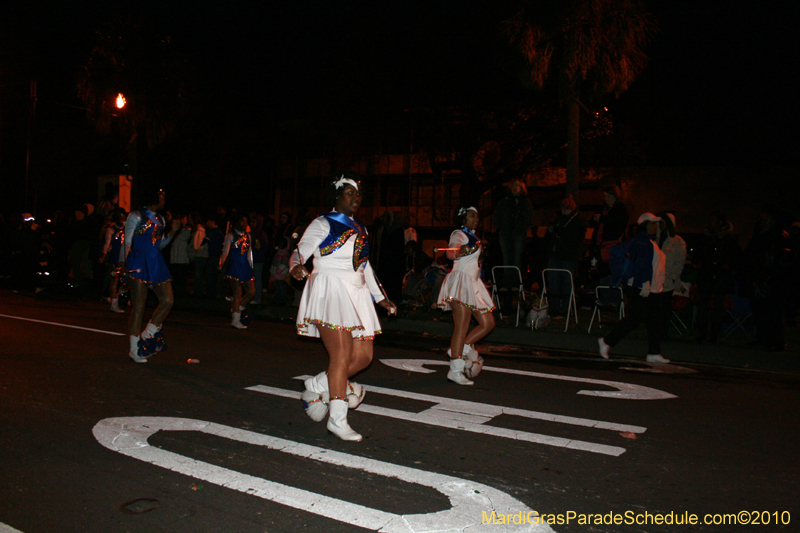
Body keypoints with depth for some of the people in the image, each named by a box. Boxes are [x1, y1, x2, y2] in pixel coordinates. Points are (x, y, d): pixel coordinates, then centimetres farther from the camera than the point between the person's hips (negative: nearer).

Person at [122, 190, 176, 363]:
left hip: (156, 263, 7)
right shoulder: (136, 216, -2)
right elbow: (127, 243, -5)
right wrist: (128, 266, -11)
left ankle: (147, 335, 14)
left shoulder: (160, 219, 17)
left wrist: (172, 232, 8)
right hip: (139, 263, -7)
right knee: (139, 307, -4)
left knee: (168, 300, -2)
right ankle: (135, 349, 5)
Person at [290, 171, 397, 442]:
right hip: (330, 291, -7)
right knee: (342, 355, -14)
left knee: (364, 355, 3)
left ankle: (318, 384, 23)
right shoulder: (323, 224, 1)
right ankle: (338, 420, -5)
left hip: (356, 294, 7)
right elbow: (299, 252, -5)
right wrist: (296, 267, -28)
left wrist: (380, 297, 26)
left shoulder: (360, 229, 20)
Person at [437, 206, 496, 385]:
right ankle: (455, 369, -10)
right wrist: (466, 249, -39)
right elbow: (451, 253, -28)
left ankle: (458, 349, 14)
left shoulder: (472, 236, 21)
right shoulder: (458, 234, -7)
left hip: (473, 283, 9)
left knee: (488, 323, 6)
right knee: (462, 328, -13)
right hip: (461, 280, -9)